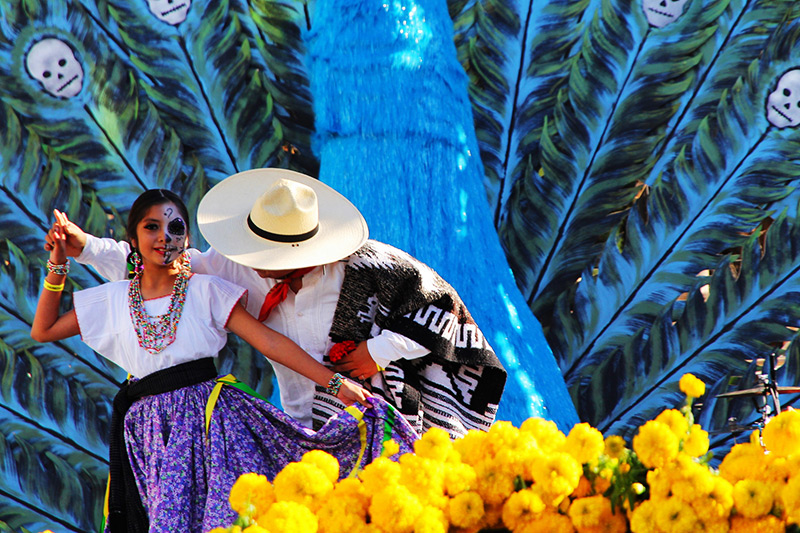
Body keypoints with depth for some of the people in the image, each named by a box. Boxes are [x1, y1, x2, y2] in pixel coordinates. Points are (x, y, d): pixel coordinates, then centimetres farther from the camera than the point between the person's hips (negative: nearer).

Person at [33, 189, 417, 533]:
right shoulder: (114, 299, 12)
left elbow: (269, 341, -1)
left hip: (209, 414, -2)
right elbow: (43, 331, 19)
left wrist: (335, 383, -8)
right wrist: (57, 267, 10)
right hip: (153, 429, 2)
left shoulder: (205, 290, 5)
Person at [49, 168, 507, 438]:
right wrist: (84, 245, 2)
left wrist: (381, 349, -9)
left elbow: (440, 302, -2)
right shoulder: (243, 273, -1)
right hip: (310, 439, 4)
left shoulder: (365, 265, -12)